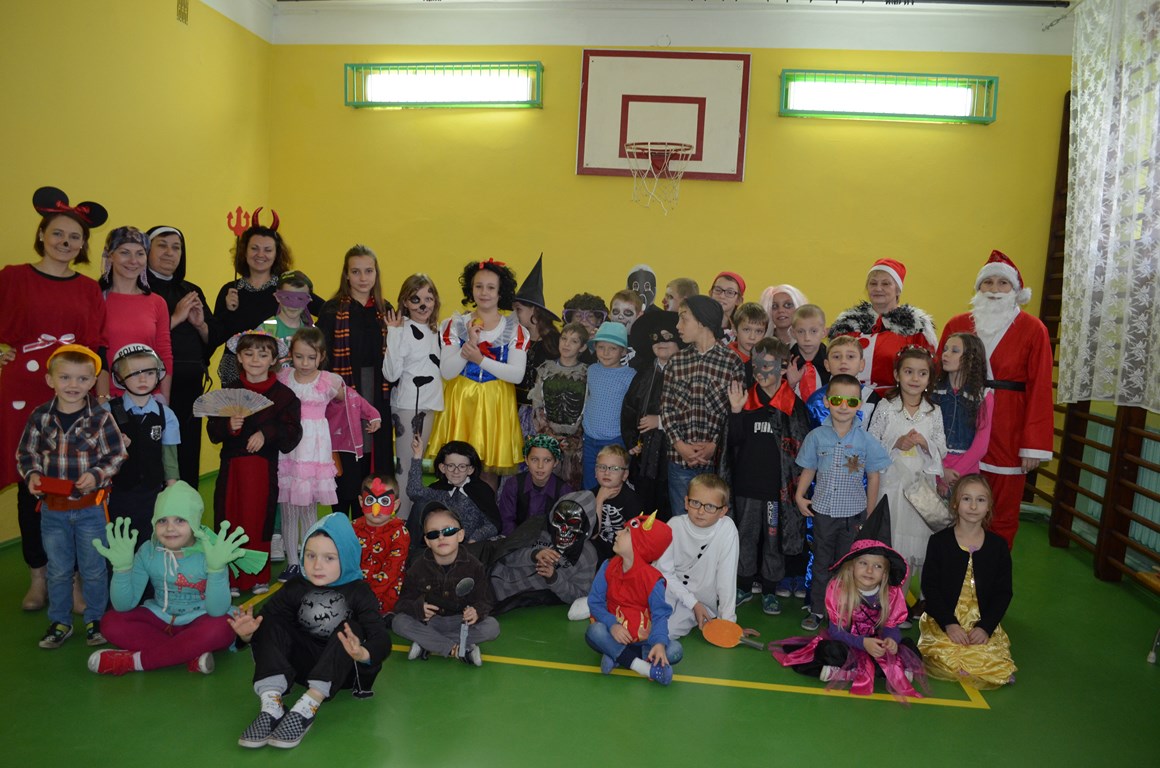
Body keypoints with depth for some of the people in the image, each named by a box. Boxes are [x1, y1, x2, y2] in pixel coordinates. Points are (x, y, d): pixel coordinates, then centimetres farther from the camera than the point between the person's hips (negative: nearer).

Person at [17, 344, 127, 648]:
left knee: (93, 568, 10)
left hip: (90, 507, -2)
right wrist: (32, 474, -12)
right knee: (58, 569, 15)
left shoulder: (101, 418, -9)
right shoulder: (40, 416, -3)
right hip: (52, 507, 2)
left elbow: (116, 455, -5)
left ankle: (95, 620, 26)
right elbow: (25, 452, 6)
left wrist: (97, 475, -20)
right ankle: (59, 622, 30)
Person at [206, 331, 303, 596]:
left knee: (259, 522, 3)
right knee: (229, 520, 3)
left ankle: (258, 577, 18)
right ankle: (230, 578, 16)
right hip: (232, 465, 2)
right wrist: (229, 426, -14)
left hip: (265, 467, -2)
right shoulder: (229, 392, 8)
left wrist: (267, 433, -20)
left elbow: (292, 431, -6)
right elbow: (212, 432, 5)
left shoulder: (283, 394, 1)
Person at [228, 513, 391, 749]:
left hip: (342, 670, -2)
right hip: (303, 666, 3)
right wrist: (247, 633, -37)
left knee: (352, 628, -29)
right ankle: (271, 706, -34)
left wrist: (362, 654, -47)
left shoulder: (358, 592, -12)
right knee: (271, 625, -17)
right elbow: (266, 617, -13)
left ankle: (307, 708, -38)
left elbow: (382, 639, -24)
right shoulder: (295, 588, -3)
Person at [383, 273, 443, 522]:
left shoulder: (435, 329, 10)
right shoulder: (402, 330, -13)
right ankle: (400, 521, 3)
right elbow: (391, 373, -21)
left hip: (428, 404, 7)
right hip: (406, 405, -7)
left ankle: (412, 519, 21)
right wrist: (393, 333, -24)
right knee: (406, 466, -4)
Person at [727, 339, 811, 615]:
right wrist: (735, 411, -14)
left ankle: (770, 591, 24)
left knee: (774, 538, 8)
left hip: (778, 485, -2)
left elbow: (803, 445, -1)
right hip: (746, 483, 2)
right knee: (746, 536, 13)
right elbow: (734, 441, -1)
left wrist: (797, 483, -5)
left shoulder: (795, 404, -3)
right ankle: (744, 587, 28)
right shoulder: (747, 399, 3)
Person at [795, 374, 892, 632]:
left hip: (854, 513, -1)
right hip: (823, 511, 1)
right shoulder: (816, 436, -4)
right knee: (821, 562, 12)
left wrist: (870, 513, 3)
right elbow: (808, 470, 4)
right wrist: (799, 496, -7)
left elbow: (874, 475, 1)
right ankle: (817, 610, 23)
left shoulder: (865, 440, -6)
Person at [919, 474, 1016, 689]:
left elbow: (1003, 593, 4)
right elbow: (929, 587, -3)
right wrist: (949, 623, -13)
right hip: (943, 623, -2)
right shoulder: (939, 541, -1)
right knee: (949, 661, -27)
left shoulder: (998, 545, 4)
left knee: (999, 670, -19)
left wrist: (985, 627, -8)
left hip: (983, 625, 3)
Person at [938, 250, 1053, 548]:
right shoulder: (956, 325, 6)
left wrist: (1034, 444, -8)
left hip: (1006, 434, -1)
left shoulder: (1033, 329, 0)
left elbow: (1039, 388, -4)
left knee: (1002, 514, 7)